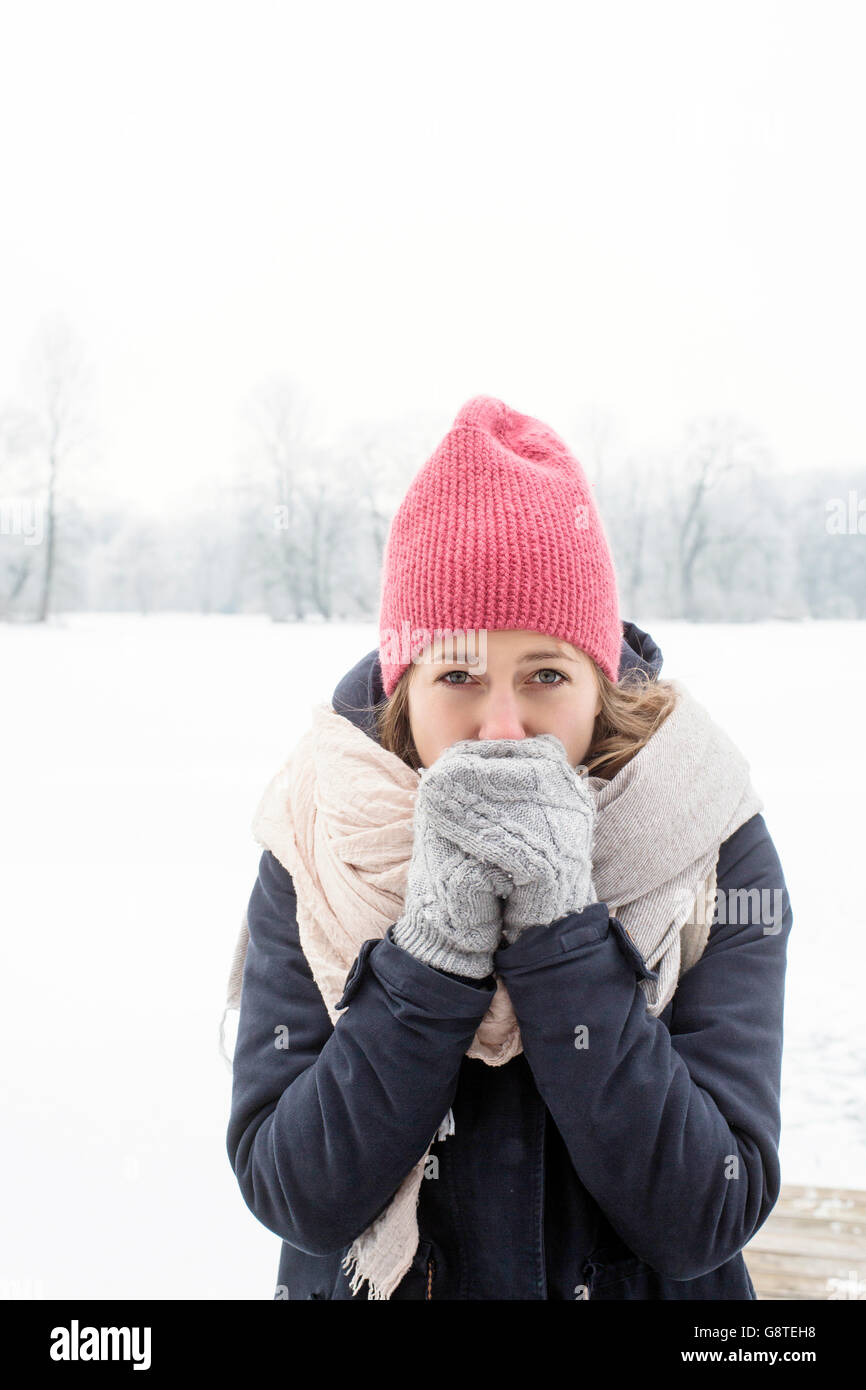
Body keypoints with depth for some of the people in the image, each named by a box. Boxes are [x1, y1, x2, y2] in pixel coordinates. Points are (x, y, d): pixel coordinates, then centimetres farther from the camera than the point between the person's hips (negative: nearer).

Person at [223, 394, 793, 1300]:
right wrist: (436, 941, -30)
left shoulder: (714, 849, -17)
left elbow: (705, 1220, -22)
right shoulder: (314, 850, -16)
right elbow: (296, 1198, -19)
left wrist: (561, 929, -30)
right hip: (365, 1284, 0)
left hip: (648, 1286, 0)